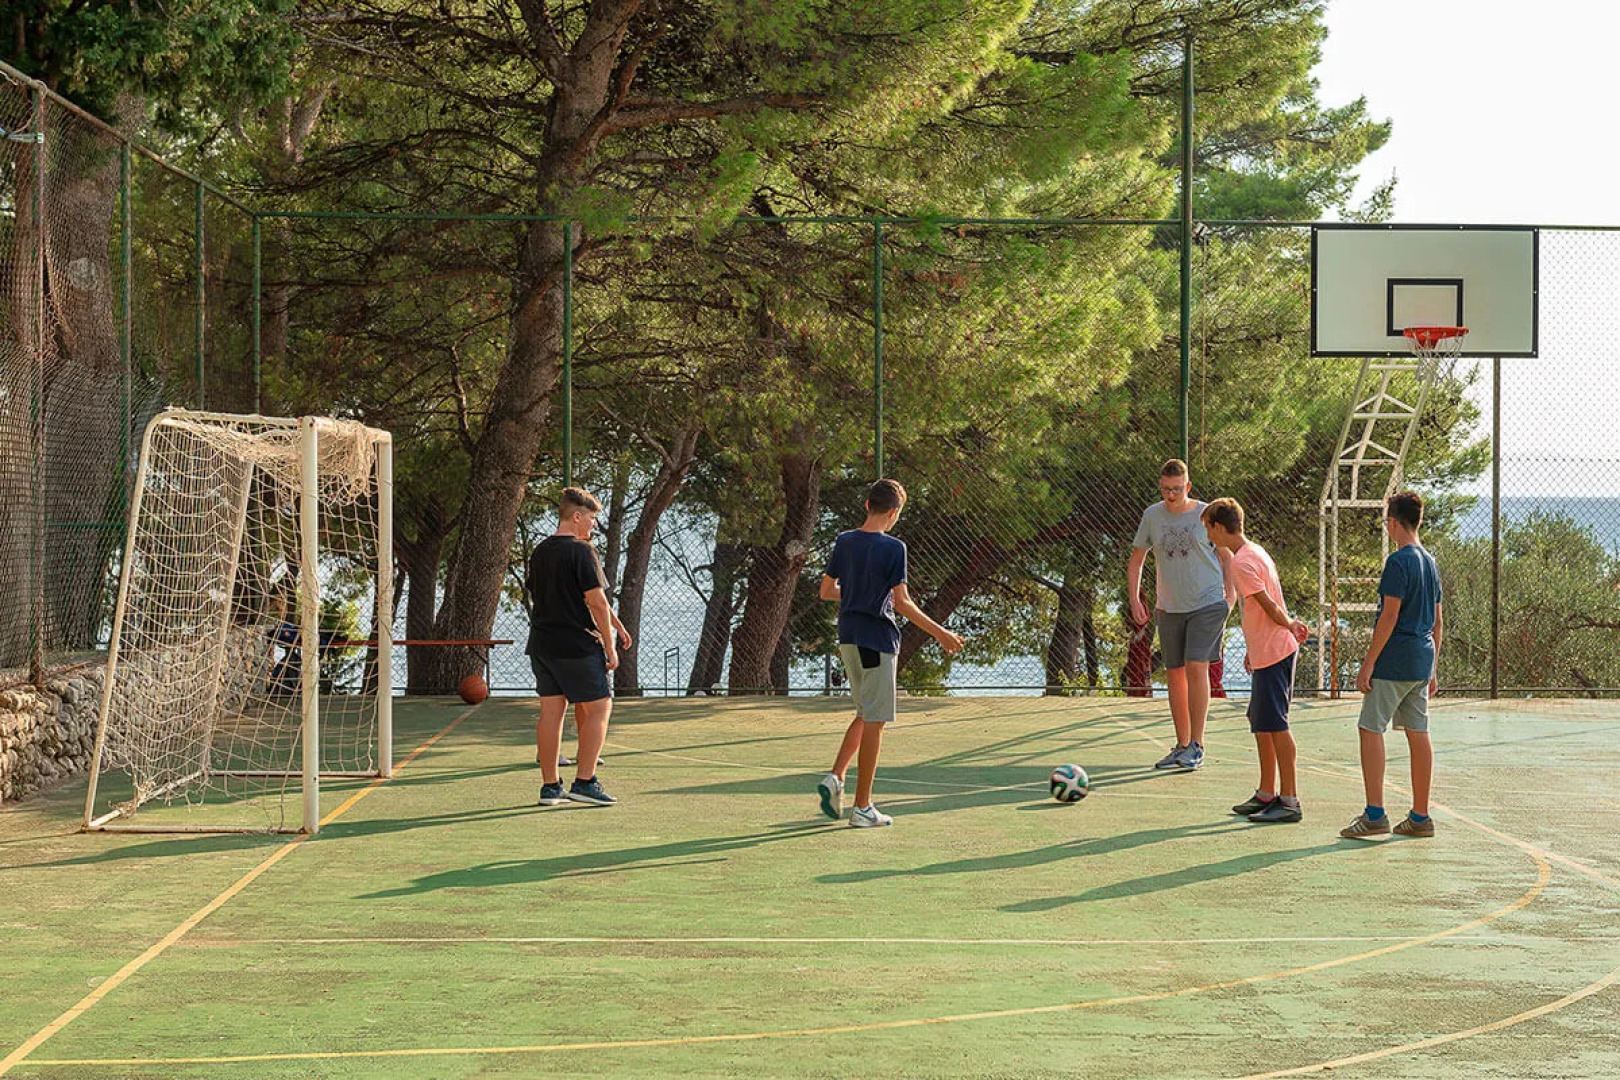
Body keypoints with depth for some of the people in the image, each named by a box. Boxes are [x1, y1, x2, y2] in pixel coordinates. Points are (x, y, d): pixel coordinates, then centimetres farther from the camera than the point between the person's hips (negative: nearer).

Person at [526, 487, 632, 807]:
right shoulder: (581, 551, -13)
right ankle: (584, 782, -4)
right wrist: (610, 647, -9)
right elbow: (596, 603, -15)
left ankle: (550, 786, 9)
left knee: (551, 711, 8)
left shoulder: (539, 552, 12)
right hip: (578, 645, -8)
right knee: (599, 708, 1)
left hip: (542, 644, 8)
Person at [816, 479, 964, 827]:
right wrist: (939, 633, -8)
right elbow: (901, 602, -15)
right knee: (874, 722, 0)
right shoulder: (892, 548, -13)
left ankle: (836, 776, 3)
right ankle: (862, 806, 2)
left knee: (865, 715, 21)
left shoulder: (844, 542, 6)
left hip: (848, 639, 7)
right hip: (877, 640, -7)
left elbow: (826, 591, 13)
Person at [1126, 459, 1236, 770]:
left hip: (1208, 604, -4)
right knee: (1175, 675, 6)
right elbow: (1136, 560, 14)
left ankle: (1197, 747, -12)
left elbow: (1226, 556, 9)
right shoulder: (1152, 515, 6)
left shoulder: (1205, 514, -1)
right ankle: (1182, 747, 16)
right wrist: (1134, 599, 5)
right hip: (1169, 609, 4)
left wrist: (1230, 593, -2)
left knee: (1196, 668, -15)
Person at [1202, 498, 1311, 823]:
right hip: (1265, 653, 10)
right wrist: (1253, 648, 21)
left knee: (1274, 724, -7)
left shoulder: (1242, 563, -17)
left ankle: (1290, 801, -4)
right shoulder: (1255, 552, 14)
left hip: (1273, 654, -10)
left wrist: (1291, 627, 1)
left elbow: (1270, 606, -16)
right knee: (1261, 723, 15)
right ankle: (1267, 794, 23)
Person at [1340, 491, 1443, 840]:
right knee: (1418, 734, 9)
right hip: (1422, 661, 8)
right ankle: (1420, 817, 11)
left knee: (1370, 729, -5)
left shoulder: (1398, 562, -13)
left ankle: (1374, 815, -11)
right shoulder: (1430, 562, 14)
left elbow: (1389, 617, -17)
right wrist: (1433, 670, 23)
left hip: (1394, 662, -8)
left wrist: (1368, 664, -13)